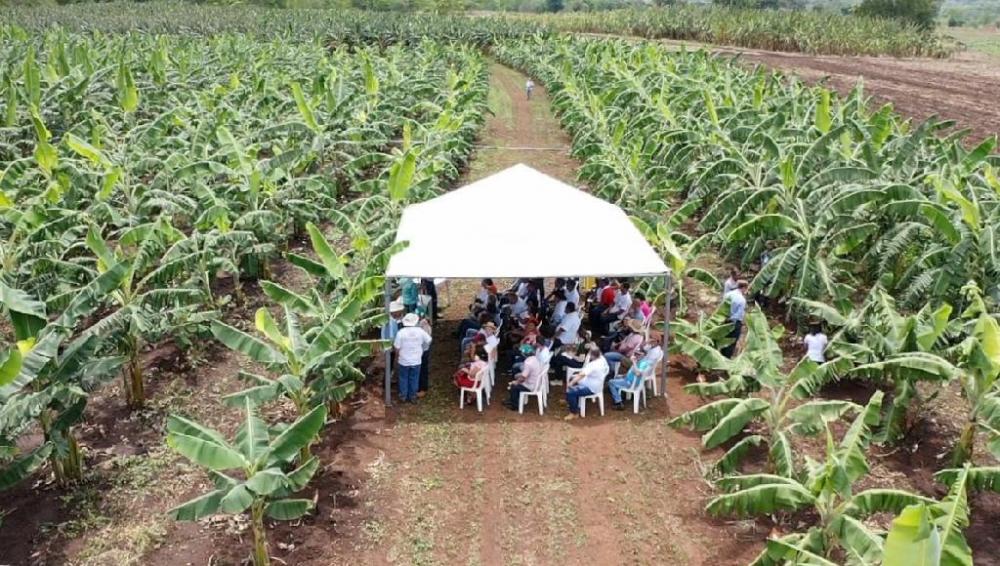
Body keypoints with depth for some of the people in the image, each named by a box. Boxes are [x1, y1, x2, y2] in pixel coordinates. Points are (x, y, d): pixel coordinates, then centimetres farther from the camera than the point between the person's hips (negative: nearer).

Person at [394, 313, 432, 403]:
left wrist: (396, 358, 5)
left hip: (404, 361, -1)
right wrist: (422, 349, 19)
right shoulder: (420, 331, -10)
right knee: (414, 379, 14)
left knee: (403, 378, 16)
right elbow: (428, 340, 2)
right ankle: (412, 397, 24)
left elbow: (397, 348, -11)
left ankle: (403, 396, 24)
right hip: (416, 361, 1)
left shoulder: (401, 332, -16)